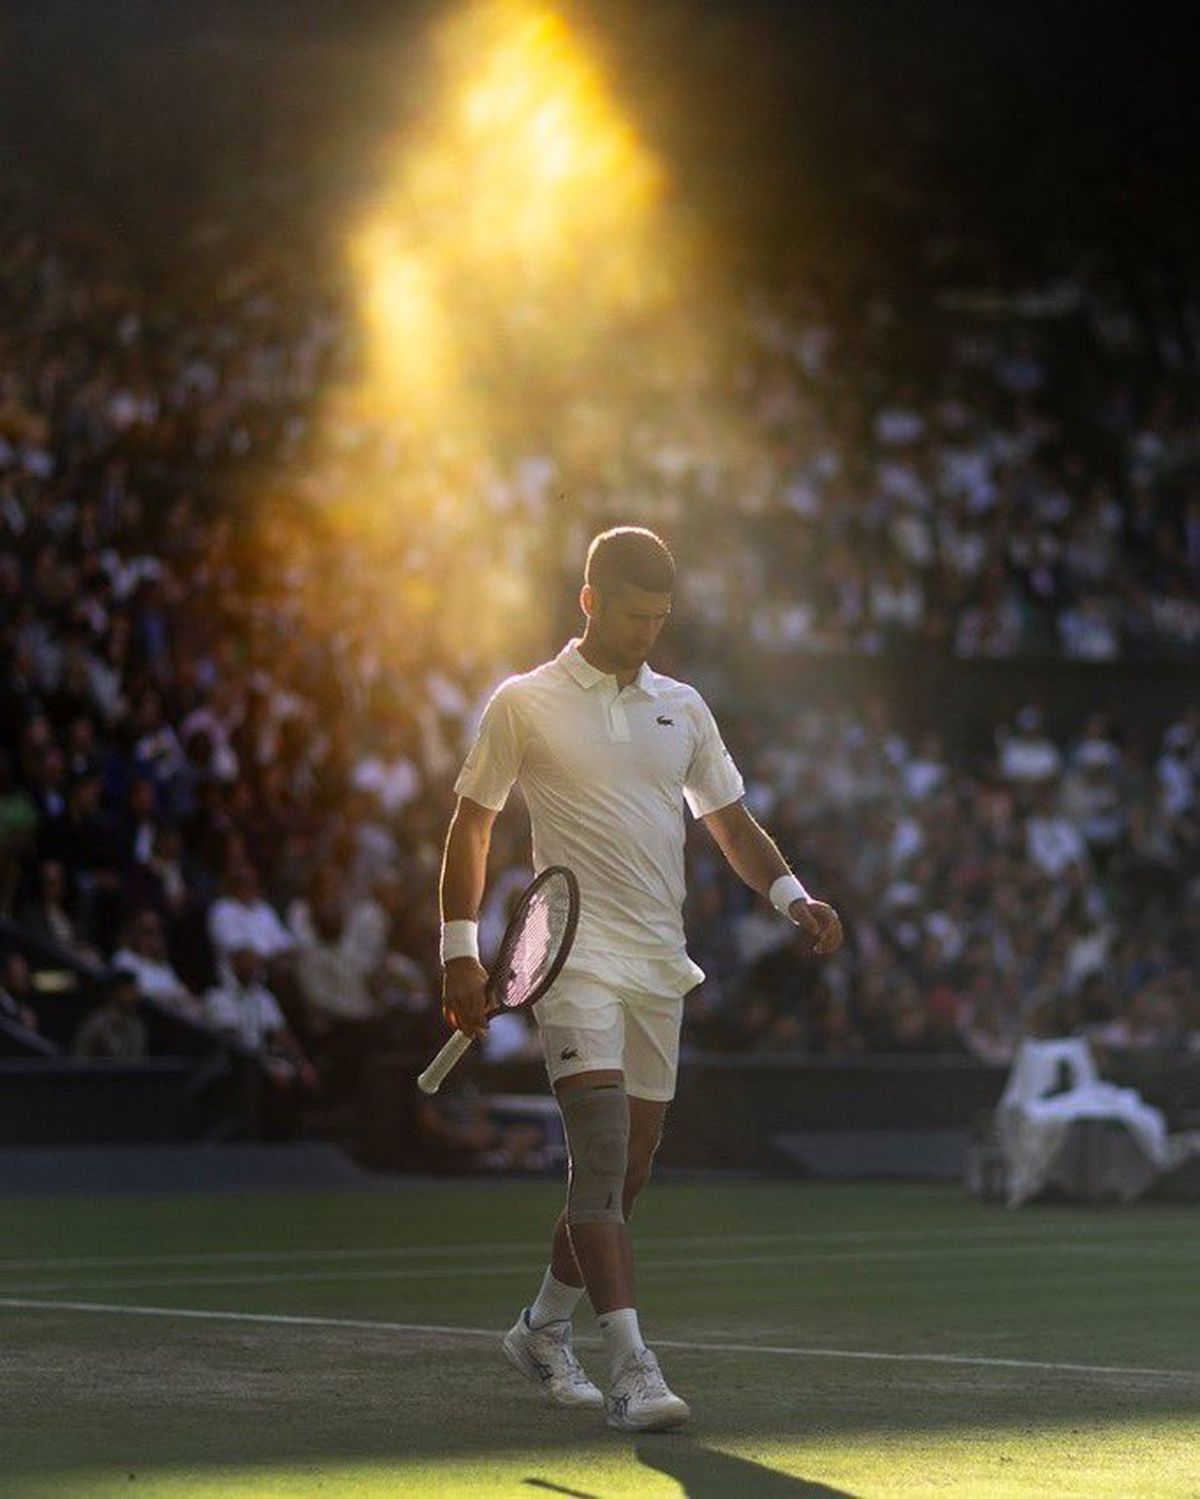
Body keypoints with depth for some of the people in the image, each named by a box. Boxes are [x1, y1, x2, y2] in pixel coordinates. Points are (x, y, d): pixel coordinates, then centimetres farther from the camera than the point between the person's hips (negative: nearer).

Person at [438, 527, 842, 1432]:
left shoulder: (683, 709, 15)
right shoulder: (525, 704, 2)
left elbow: (730, 821, 18)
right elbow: (472, 824, 6)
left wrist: (791, 895, 0)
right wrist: (460, 950, -1)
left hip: (661, 964, 6)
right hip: (575, 952, -5)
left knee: (626, 1171, 10)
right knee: (603, 1156, -18)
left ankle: (544, 1329, 30)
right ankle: (632, 1369, -25)